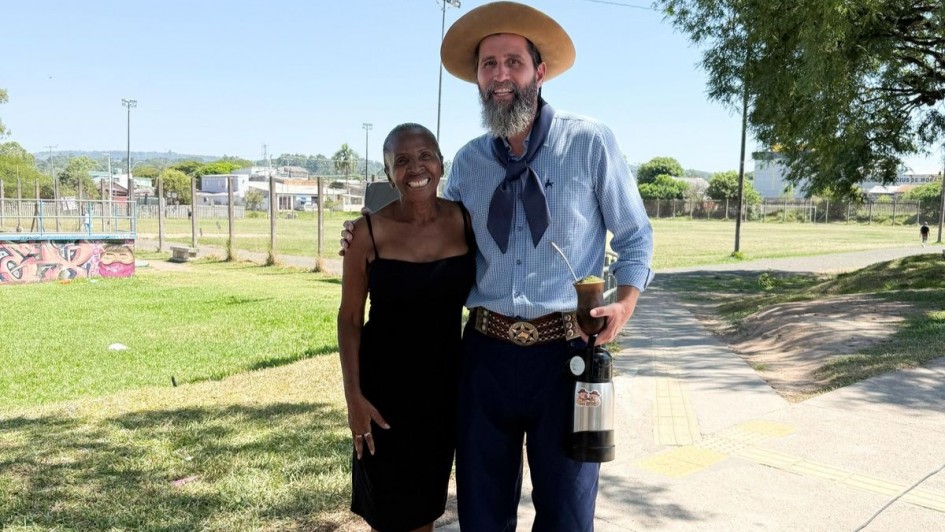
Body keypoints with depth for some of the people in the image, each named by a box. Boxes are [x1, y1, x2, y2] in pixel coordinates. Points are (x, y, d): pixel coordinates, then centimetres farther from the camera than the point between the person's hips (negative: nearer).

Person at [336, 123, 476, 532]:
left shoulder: (466, 220, -5)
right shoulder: (369, 231, -12)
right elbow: (349, 318, -6)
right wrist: (354, 395, -10)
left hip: (443, 378, 2)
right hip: (385, 379, -2)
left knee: (425, 499, 19)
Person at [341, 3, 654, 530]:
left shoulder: (591, 142, -4)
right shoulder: (468, 162, 6)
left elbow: (636, 237, 4)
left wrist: (624, 306, -11)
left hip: (566, 351, -3)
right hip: (486, 350, 3)